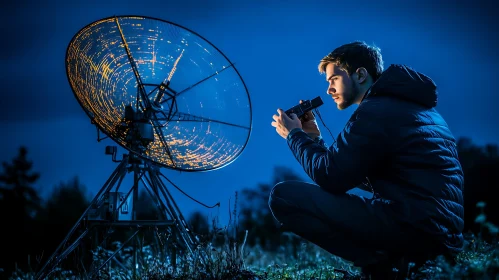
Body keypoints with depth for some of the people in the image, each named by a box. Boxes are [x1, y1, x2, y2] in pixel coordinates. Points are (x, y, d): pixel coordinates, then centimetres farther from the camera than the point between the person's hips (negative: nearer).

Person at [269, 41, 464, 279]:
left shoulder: (377, 110, -8)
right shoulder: (407, 105, 22)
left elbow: (330, 177, -10)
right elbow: (356, 175, 27)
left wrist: (294, 135, 5)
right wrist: (314, 138, 23)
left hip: (413, 227, -10)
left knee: (284, 196, -10)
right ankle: (393, 258, 9)